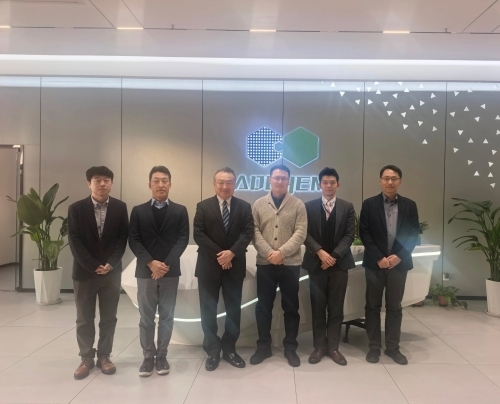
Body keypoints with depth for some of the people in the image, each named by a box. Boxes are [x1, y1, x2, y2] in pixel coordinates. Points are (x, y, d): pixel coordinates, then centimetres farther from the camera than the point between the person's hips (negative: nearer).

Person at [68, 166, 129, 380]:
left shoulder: (120, 207, 1)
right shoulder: (76, 208, -3)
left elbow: (123, 237, -2)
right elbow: (74, 241, -7)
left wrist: (110, 264, -13)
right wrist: (93, 266, -14)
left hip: (111, 271, 1)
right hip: (84, 271, -1)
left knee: (109, 318, 9)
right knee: (84, 319, 8)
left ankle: (104, 356, 22)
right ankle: (86, 358, 22)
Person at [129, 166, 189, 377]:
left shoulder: (180, 211, 3)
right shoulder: (138, 211, 4)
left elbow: (183, 240, -4)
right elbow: (133, 241, -2)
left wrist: (167, 264, -15)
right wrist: (150, 263, -15)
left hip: (170, 271, 0)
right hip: (145, 271, 0)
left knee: (166, 316, 8)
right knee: (146, 317, 7)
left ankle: (162, 355, 21)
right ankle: (148, 356, 20)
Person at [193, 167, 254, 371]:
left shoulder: (244, 207, 4)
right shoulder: (203, 206, 2)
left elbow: (248, 233, -5)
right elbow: (198, 234, -7)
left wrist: (232, 252, -19)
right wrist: (218, 254, -16)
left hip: (235, 265, 1)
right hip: (209, 265, -1)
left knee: (234, 309, 9)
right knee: (208, 310, 5)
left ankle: (229, 349, 23)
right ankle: (212, 351, 19)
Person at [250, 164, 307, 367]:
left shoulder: (298, 204, 1)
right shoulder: (259, 204, 6)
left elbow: (300, 233, -7)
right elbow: (255, 232, -1)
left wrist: (281, 252, -18)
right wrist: (269, 252, -15)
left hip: (290, 263, -1)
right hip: (265, 263, 1)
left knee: (291, 307, 8)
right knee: (263, 306, 8)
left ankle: (290, 347, 22)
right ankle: (263, 346, 22)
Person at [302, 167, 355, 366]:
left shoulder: (347, 207, 5)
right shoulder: (309, 206, 3)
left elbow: (349, 235, -2)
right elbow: (305, 234, -2)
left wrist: (334, 256, -12)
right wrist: (320, 252, -15)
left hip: (339, 263, 0)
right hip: (316, 263, 0)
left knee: (336, 308, 5)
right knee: (318, 307, 5)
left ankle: (333, 347, 16)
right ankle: (319, 346, 16)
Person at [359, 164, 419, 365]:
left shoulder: (409, 205, 4)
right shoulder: (369, 204, -1)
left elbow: (414, 234, 1)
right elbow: (364, 234, -5)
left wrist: (399, 256, -12)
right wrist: (379, 258, -13)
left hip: (399, 263, 1)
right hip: (375, 263, -1)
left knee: (394, 307, 10)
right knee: (373, 306, 6)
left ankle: (392, 347, 21)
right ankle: (374, 346, 17)